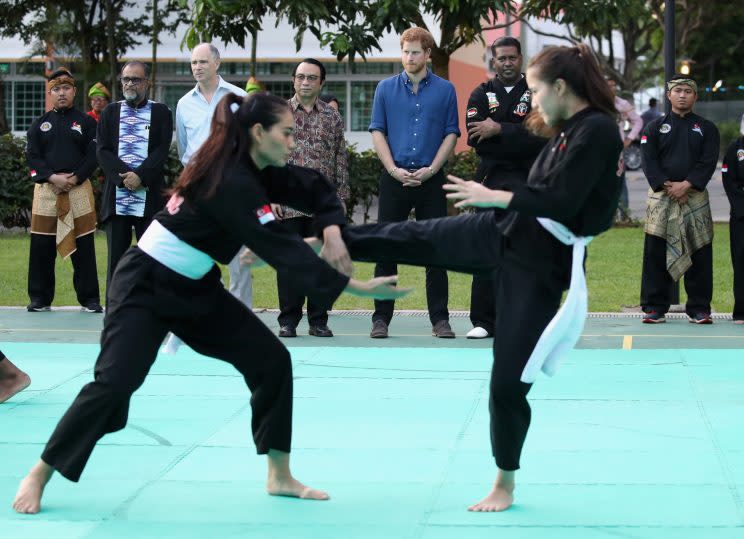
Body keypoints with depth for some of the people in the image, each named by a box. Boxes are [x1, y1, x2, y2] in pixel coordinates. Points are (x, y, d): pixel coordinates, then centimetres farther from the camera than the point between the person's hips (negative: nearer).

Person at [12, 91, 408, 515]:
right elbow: (282, 249, -31)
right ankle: (39, 476, -1)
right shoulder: (233, 184, -27)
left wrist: (331, 230, -12)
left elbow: (314, 188, 10)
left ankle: (280, 477, 10)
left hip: (193, 288, 9)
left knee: (271, 359, 1)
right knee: (115, 382, -18)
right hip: (145, 286, -9)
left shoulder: (250, 171, 0)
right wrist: (358, 288, -30)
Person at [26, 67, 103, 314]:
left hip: (79, 188, -2)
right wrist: (53, 177, -12)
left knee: (83, 246, -2)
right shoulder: (40, 124, 11)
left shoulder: (86, 122, 6)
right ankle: (40, 298, 11)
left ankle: (89, 298, 5)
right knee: (41, 247, 1)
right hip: (46, 189, 2)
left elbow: (93, 156, -1)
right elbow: (32, 155, 3)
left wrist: (74, 179, -13)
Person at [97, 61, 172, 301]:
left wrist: (140, 176, -15)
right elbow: (102, 150, 3)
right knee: (116, 257, 3)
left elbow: (162, 150, -3)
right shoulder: (110, 112, 13)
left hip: (150, 196, -2)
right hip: (116, 197, 2)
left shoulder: (161, 112, 7)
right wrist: (125, 176, -11)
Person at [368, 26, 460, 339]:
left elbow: (451, 134, 3)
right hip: (394, 179, 0)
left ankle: (440, 319, 6)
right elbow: (377, 132, 4)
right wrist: (394, 170, -8)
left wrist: (430, 170, -9)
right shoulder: (386, 88, 7)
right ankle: (381, 318, 7)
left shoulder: (445, 90, 5)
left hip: (430, 180, 0)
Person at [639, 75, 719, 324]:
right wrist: (668, 187, -13)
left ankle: (699, 308, 6)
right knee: (656, 253, -2)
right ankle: (654, 308, 4)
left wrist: (686, 185, -14)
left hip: (695, 197, 0)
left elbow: (709, 162, -1)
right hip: (661, 196, 0)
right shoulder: (655, 128, 9)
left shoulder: (706, 129, 9)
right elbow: (649, 161, 0)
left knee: (699, 253, -1)